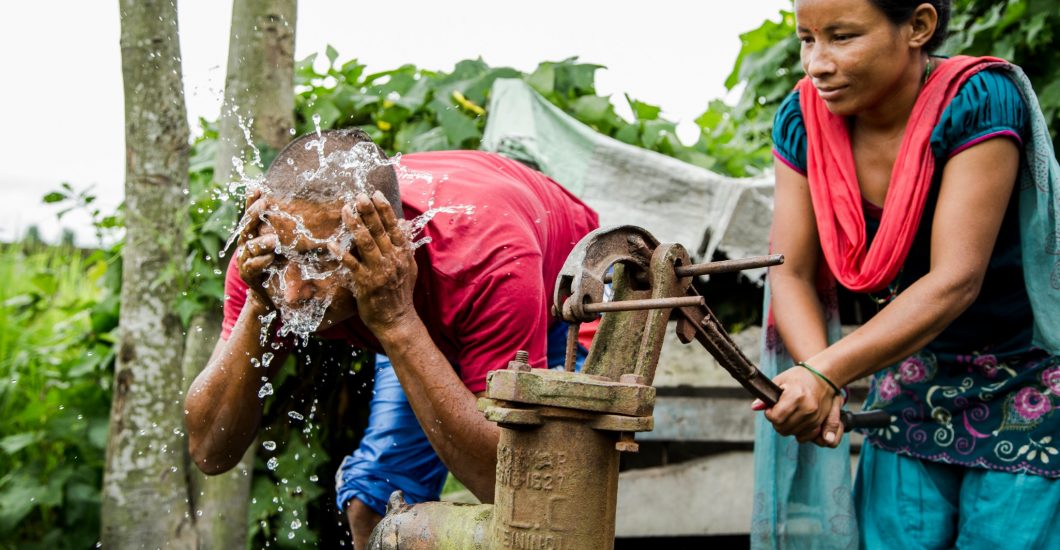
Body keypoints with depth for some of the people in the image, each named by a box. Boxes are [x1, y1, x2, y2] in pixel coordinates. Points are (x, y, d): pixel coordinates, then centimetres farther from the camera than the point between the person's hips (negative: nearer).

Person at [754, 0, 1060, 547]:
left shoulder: (980, 101, -26)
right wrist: (816, 377, -31)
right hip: (914, 374, 4)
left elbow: (954, 280, -30)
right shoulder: (804, 119, -11)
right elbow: (791, 274, -12)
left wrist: (827, 373, -37)